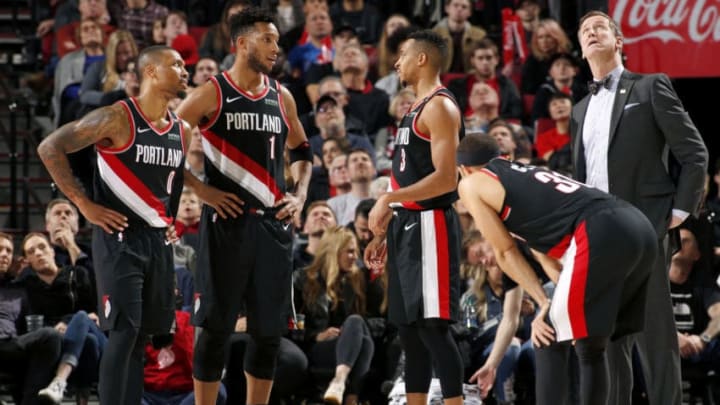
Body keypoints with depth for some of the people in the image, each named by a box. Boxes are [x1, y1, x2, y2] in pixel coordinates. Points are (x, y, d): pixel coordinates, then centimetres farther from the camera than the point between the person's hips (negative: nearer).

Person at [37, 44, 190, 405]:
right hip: (120, 237, -7)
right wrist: (85, 205, -14)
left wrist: (171, 219, 16)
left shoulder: (181, 130, 9)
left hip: (158, 239, 7)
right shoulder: (117, 118, -13)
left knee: (142, 334, 9)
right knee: (125, 332, -13)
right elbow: (50, 148, -13)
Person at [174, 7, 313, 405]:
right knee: (216, 326, -3)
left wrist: (300, 194, 9)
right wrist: (200, 190, -10)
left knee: (269, 329, 7)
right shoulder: (212, 93, -5)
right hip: (227, 221, -5)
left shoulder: (281, 97, 11)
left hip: (273, 223, 5)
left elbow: (301, 151, 25)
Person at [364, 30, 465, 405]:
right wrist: (384, 231, 22)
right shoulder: (416, 109, 19)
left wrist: (388, 199, -22)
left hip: (429, 225, -10)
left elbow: (445, 179, -20)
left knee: (432, 325, -12)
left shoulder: (440, 107, -11)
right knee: (408, 326, 11)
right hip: (407, 225, 10)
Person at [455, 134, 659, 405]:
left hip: (602, 236, -8)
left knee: (550, 341, 2)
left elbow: (505, 252, 12)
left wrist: (544, 303, 13)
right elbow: (545, 251, 29)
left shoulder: (471, 184, 14)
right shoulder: (525, 174, 35)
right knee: (591, 349, 21)